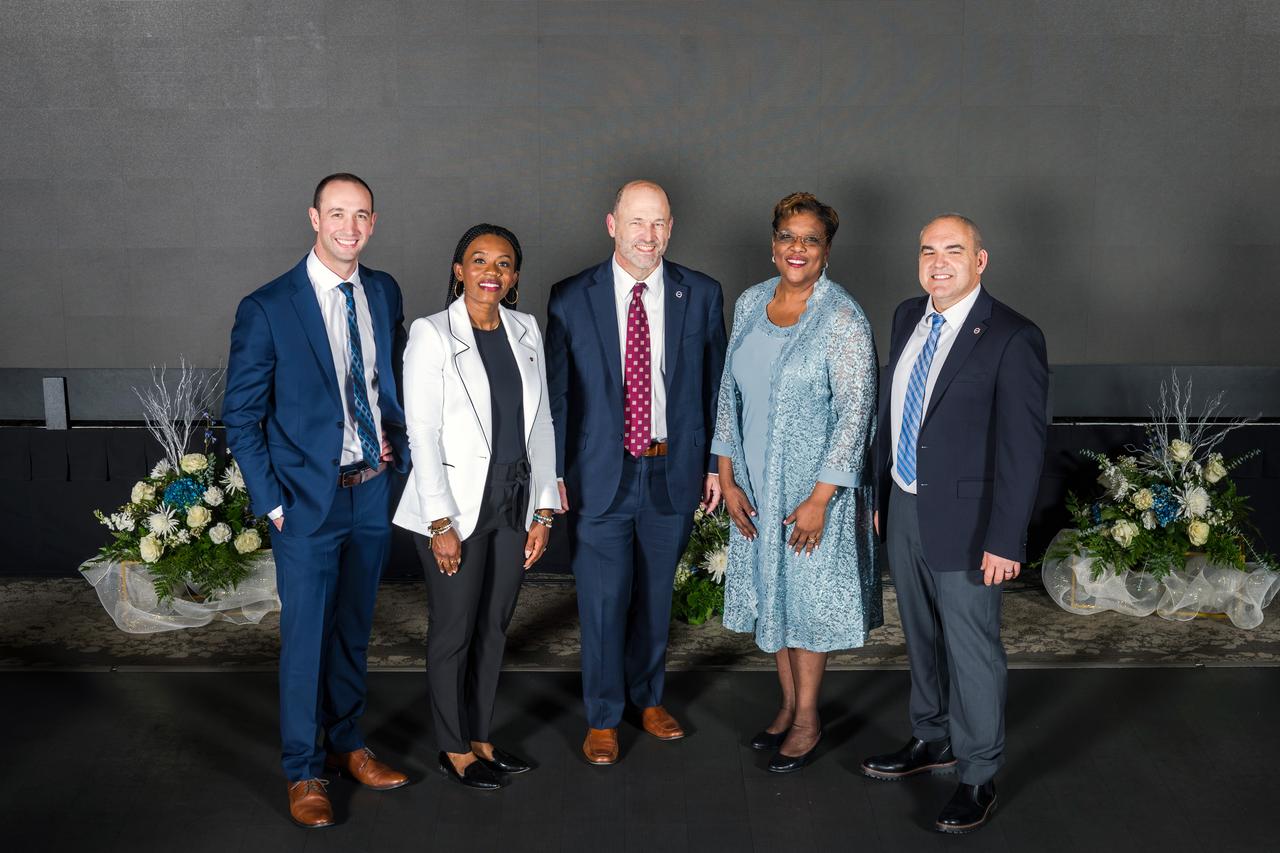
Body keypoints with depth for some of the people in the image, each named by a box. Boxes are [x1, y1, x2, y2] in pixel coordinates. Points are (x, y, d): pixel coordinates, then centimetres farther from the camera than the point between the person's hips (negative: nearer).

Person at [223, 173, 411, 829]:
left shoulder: (384, 293, 3)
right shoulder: (267, 308, -12)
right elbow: (240, 417, -8)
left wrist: (394, 439, 4)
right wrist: (272, 501, -10)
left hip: (373, 490, 5)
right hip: (308, 501, -4)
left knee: (354, 631, 18)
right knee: (306, 639, 6)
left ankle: (346, 744, 35)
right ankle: (303, 772, 22)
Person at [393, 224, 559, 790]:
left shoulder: (526, 332, 6)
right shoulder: (431, 334, -9)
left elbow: (540, 424, 9)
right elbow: (422, 435, -12)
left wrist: (543, 510, 6)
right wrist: (441, 523, -15)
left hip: (514, 504, 5)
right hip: (456, 507, -5)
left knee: (494, 626, 14)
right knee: (454, 631, 7)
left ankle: (480, 739, 29)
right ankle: (454, 750, 22)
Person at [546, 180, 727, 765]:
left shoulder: (701, 295, 0)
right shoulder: (571, 298, -4)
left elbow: (716, 383, 6)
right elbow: (555, 391, 0)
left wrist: (716, 463, 5)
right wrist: (554, 471, -2)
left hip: (673, 470, 2)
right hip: (600, 472, -1)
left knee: (656, 594, 16)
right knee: (603, 599, 4)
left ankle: (649, 697, 37)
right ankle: (603, 717, 22)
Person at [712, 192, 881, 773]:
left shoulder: (843, 320, -16)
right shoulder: (750, 303, 2)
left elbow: (855, 411, -18)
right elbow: (730, 391, 6)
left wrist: (820, 498, -20)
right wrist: (728, 478, 2)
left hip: (815, 484, -5)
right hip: (757, 482, 6)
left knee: (809, 594, 6)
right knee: (772, 590, 15)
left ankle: (808, 720, 23)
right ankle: (789, 705, 32)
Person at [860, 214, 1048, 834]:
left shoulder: (1011, 338, -17)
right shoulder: (908, 317, 6)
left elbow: (1023, 447, -18)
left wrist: (1004, 540, -20)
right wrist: (881, 492, 15)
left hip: (964, 521, -7)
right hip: (904, 510, 7)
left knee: (971, 648, 5)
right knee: (922, 636, 22)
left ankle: (978, 776, 23)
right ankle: (931, 740, 42)